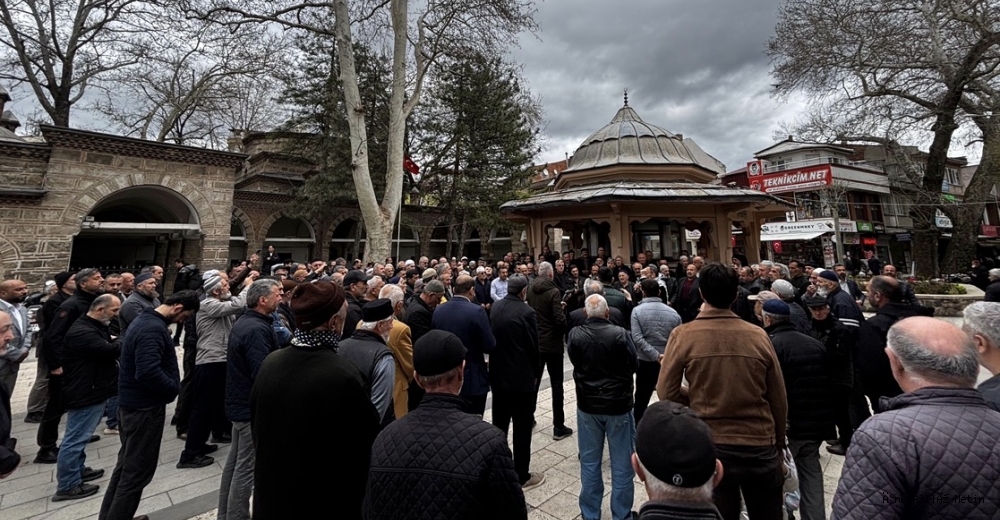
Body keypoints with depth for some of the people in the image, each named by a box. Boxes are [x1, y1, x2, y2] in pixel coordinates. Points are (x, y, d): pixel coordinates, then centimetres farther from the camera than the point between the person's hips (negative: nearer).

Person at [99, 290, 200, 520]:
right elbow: (148, 372, -33)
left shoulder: (145, 319, 8)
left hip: (132, 403, 11)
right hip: (144, 407, -11)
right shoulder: (154, 328, -25)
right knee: (137, 471, 3)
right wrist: (174, 388, -18)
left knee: (127, 465, 23)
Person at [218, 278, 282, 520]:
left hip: (240, 401, 10)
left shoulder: (243, 322, 8)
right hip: (253, 405, -10)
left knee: (235, 461, 21)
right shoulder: (258, 329, -25)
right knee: (246, 467, 3)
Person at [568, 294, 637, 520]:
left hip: (588, 405, 2)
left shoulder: (575, 335, -11)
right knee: (622, 465, 14)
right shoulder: (620, 334, -18)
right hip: (618, 405, -2)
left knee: (589, 464, 16)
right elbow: (633, 366, -3)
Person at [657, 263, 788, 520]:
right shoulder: (758, 335, -7)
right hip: (760, 446, 2)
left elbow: (666, 392, -11)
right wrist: (778, 444, 16)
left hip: (710, 447, -2)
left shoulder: (683, 335, -13)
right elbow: (778, 400, 2)